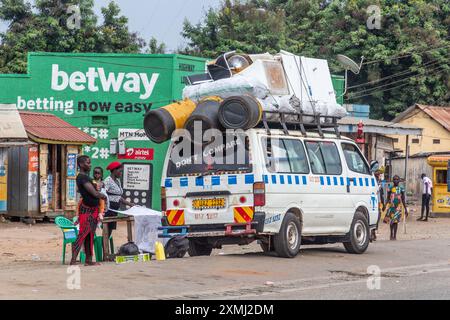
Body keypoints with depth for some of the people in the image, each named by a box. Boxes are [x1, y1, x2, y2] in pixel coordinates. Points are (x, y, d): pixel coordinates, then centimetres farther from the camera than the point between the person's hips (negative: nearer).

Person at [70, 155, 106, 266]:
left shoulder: (86, 177, 14)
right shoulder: (82, 177, -17)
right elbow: (94, 193, -21)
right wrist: (104, 196, -2)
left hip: (93, 209, 10)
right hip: (86, 209, -10)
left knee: (90, 236, 11)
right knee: (82, 235, -14)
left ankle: (88, 260, 16)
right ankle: (73, 261, -18)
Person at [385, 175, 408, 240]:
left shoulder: (401, 189, 4)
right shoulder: (390, 188, 5)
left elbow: (403, 200, 8)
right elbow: (388, 198, 6)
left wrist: (405, 209, 6)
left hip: (398, 207, 0)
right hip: (391, 206, 0)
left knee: (396, 221, -3)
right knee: (391, 221, 3)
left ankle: (395, 236, 3)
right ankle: (391, 234, 18)